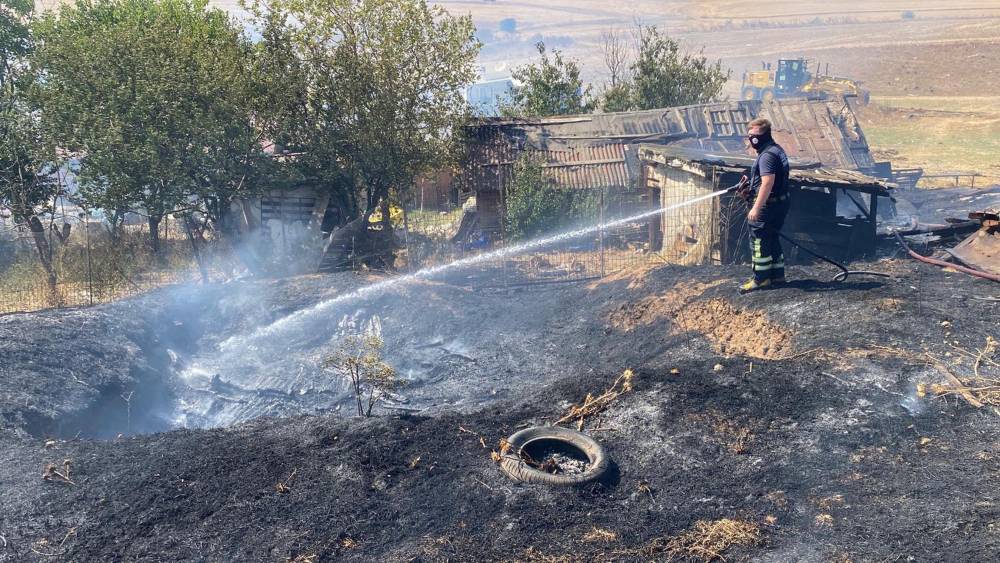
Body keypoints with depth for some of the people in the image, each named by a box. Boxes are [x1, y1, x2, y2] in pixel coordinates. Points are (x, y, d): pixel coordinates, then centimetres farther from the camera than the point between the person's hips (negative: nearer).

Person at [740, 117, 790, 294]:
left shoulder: (767, 155, -20)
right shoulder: (776, 149, 14)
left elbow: (767, 182, -28)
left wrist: (756, 208, -28)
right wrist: (749, 185, 21)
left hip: (767, 204, -10)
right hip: (779, 202, 10)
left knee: (759, 241, -2)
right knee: (772, 239, 17)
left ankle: (761, 279, 4)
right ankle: (777, 275, 24)